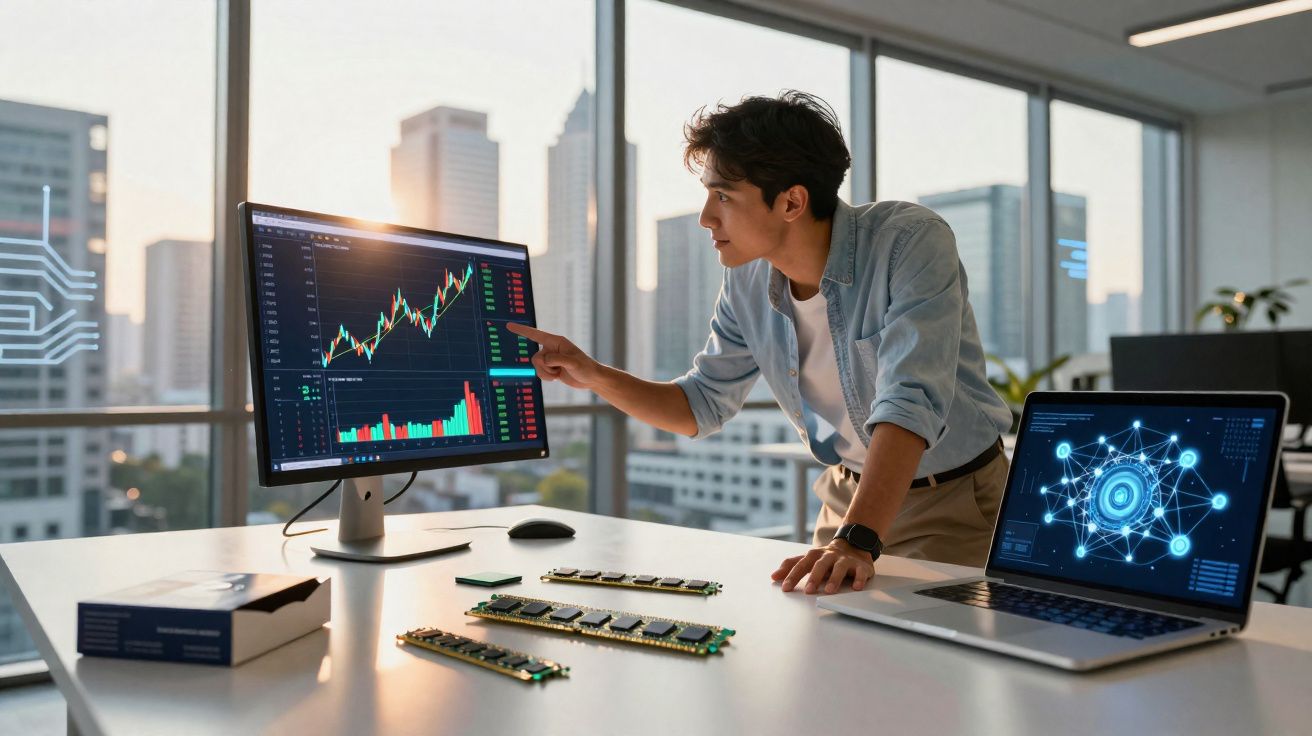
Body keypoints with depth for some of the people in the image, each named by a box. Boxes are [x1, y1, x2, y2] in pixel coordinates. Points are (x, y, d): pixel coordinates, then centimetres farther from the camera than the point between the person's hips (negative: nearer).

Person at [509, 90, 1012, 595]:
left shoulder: (913, 242, -24)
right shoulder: (747, 281, -6)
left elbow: (910, 404, -35)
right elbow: (702, 406, 4)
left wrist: (857, 540, -46)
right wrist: (592, 375, -9)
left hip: (955, 501, -4)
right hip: (850, 495, 5)